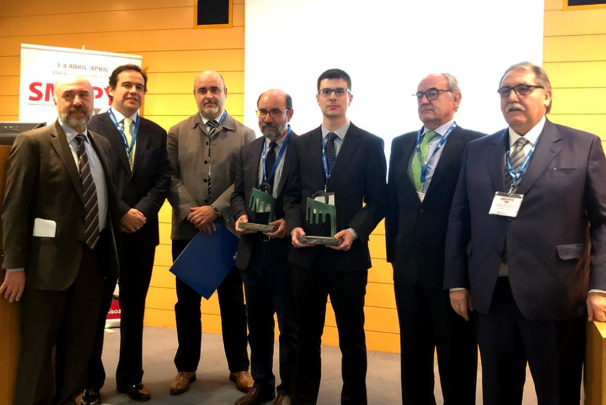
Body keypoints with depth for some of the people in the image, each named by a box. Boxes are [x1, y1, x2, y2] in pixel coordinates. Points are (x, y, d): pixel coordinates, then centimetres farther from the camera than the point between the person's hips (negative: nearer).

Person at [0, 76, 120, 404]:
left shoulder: (102, 145, 11)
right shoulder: (33, 143, -6)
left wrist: (109, 251, 11)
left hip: (93, 259, 5)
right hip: (50, 261, -5)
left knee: (80, 344, 16)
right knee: (38, 347, 9)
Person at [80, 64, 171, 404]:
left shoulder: (157, 134, 9)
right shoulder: (92, 126, -1)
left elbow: (163, 181, 2)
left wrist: (140, 212, -11)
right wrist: (122, 213, -14)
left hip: (142, 232, 3)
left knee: (135, 308, 12)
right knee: (96, 308, 8)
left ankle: (131, 378, 26)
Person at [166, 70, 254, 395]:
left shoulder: (244, 135, 2)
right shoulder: (177, 133, 7)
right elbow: (171, 178, 0)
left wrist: (215, 209, -15)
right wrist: (192, 212, -13)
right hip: (187, 231, 2)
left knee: (233, 302, 9)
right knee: (187, 302, 12)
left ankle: (238, 367, 25)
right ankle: (186, 367, 28)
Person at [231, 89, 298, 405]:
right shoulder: (247, 151, 11)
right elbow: (238, 193, 14)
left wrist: (290, 222, -21)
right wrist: (241, 214, -6)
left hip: (287, 249, -5)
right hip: (253, 249, 6)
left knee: (290, 327, 8)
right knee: (258, 323, 18)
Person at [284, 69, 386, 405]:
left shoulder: (370, 144, 0)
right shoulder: (301, 144, 9)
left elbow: (377, 201, -2)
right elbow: (292, 195, 10)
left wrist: (354, 231, -16)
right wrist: (294, 226, -8)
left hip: (348, 253, -3)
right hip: (306, 252, 3)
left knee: (352, 336, 10)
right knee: (307, 334, 15)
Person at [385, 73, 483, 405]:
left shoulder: (476, 144, -8)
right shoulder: (401, 144, 10)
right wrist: (393, 250, 9)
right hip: (409, 265, 5)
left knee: (456, 355, 10)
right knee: (413, 350, 18)